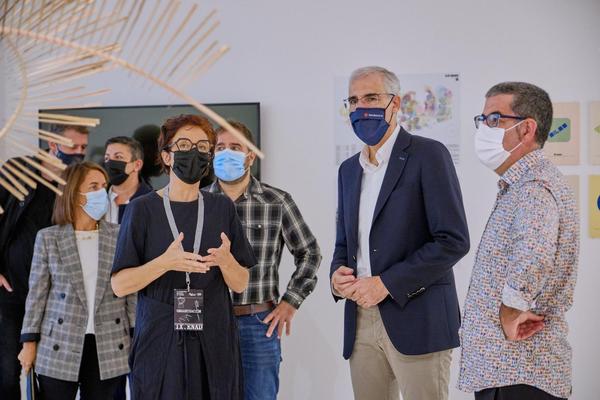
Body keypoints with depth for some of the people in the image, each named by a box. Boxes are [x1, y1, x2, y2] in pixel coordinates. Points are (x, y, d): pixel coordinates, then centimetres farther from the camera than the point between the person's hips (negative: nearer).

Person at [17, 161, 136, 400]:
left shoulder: (119, 236, 4)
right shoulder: (48, 238, 1)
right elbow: (37, 293, 3)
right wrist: (30, 342, 2)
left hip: (108, 348, 1)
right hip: (59, 348, -1)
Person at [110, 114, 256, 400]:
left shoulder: (222, 208, 6)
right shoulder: (143, 209, -1)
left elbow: (240, 284, 7)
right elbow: (119, 285, -4)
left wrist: (225, 260, -15)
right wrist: (165, 263, -21)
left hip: (214, 345, 2)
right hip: (159, 344, -2)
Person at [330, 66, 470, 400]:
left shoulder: (428, 155, -5)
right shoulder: (349, 169, 16)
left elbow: (454, 241, -12)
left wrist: (387, 284, -15)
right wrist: (338, 274, 0)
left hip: (416, 321, -6)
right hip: (361, 320, 6)